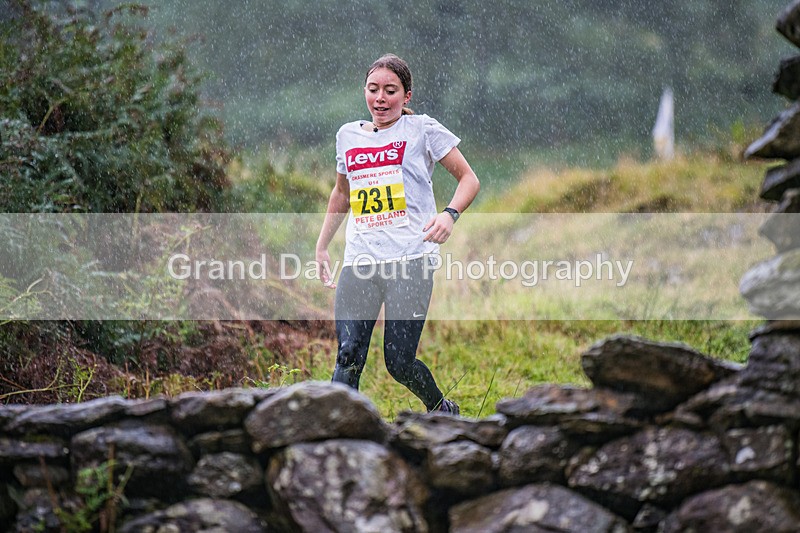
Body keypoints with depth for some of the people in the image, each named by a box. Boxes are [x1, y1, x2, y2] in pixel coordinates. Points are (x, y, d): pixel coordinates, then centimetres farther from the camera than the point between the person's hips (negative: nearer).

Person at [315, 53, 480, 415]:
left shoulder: (422, 130, 3)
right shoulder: (348, 135, 16)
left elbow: (468, 179, 5)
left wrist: (449, 214, -14)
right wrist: (322, 246, 29)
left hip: (410, 260, -4)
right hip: (359, 262, 4)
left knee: (399, 363, -7)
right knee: (348, 357, -11)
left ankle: (442, 410, 22)